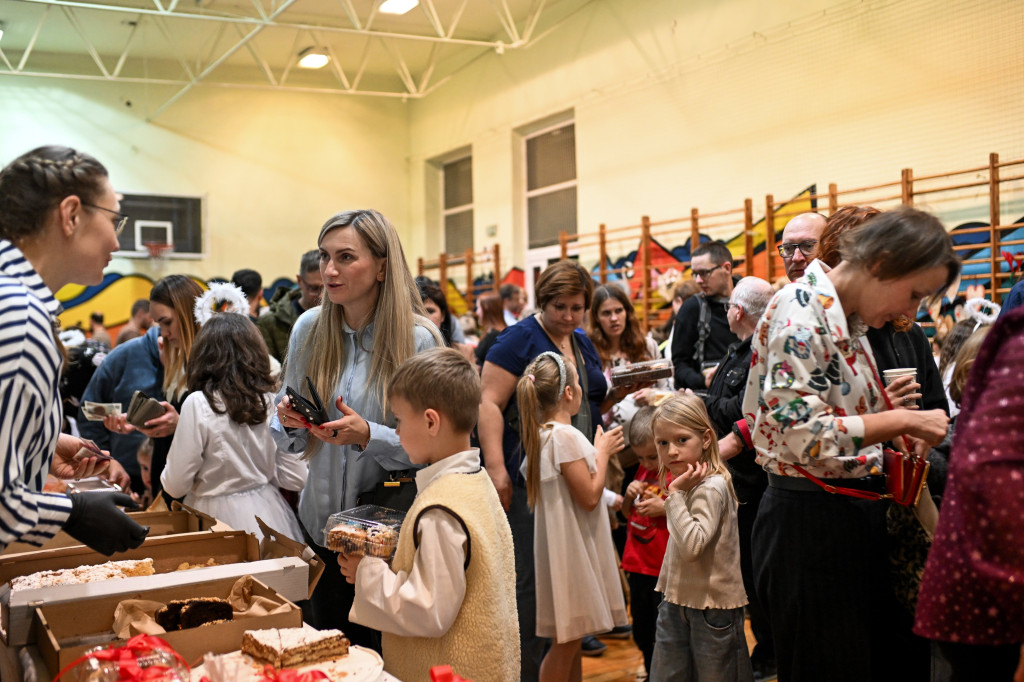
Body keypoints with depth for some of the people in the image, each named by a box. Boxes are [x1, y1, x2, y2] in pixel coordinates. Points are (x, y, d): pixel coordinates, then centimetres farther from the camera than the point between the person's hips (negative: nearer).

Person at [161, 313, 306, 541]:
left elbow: (175, 485, -8)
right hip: (267, 514, 4)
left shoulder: (198, 404, -14)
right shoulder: (274, 401, -4)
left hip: (219, 518, -4)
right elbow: (296, 479, 0)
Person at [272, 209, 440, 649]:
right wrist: (289, 420, -13)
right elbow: (289, 438, 8)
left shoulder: (417, 339, -13)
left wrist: (368, 436, -26)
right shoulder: (309, 328, -1)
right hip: (321, 518, 4)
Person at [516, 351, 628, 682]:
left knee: (573, 637, 17)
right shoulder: (566, 435, -20)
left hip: (565, 545, 10)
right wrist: (602, 452, -9)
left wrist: (598, 451, 13)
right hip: (571, 547, -10)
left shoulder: (542, 433, 9)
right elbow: (589, 497, -19)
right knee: (566, 640, -1)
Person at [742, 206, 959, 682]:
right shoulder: (802, 309, -16)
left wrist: (888, 411, 8)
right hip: (809, 522, -9)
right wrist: (902, 420, -18)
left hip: (856, 517, 10)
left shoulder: (845, 317, 12)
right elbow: (803, 433, -26)